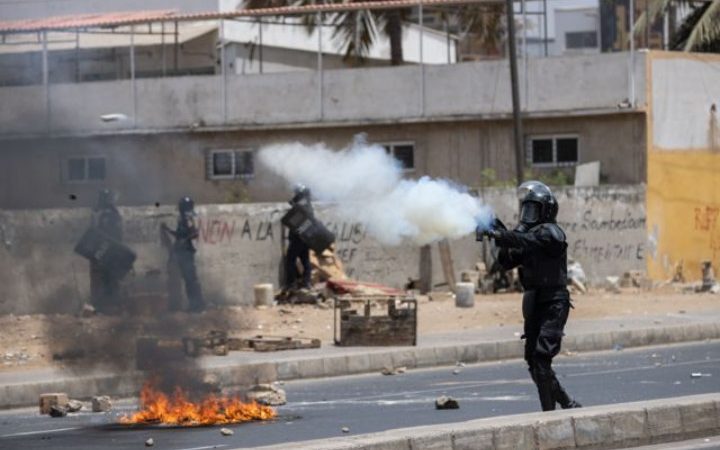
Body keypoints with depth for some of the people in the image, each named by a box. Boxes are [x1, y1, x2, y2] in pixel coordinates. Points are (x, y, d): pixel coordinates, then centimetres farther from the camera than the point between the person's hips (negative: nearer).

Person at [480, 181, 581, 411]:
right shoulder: (528, 231, 16)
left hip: (553, 305, -9)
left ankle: (549, 412, -15)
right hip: (534, 305, 9)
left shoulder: (551, 233, -9)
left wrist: (500, 235, -36)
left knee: (541, 358, -16)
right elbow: (508, 262, 13)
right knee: (533, 360, 9)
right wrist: (503, 242, -5)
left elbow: (528, 241, -27)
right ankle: (567, 404, 21)